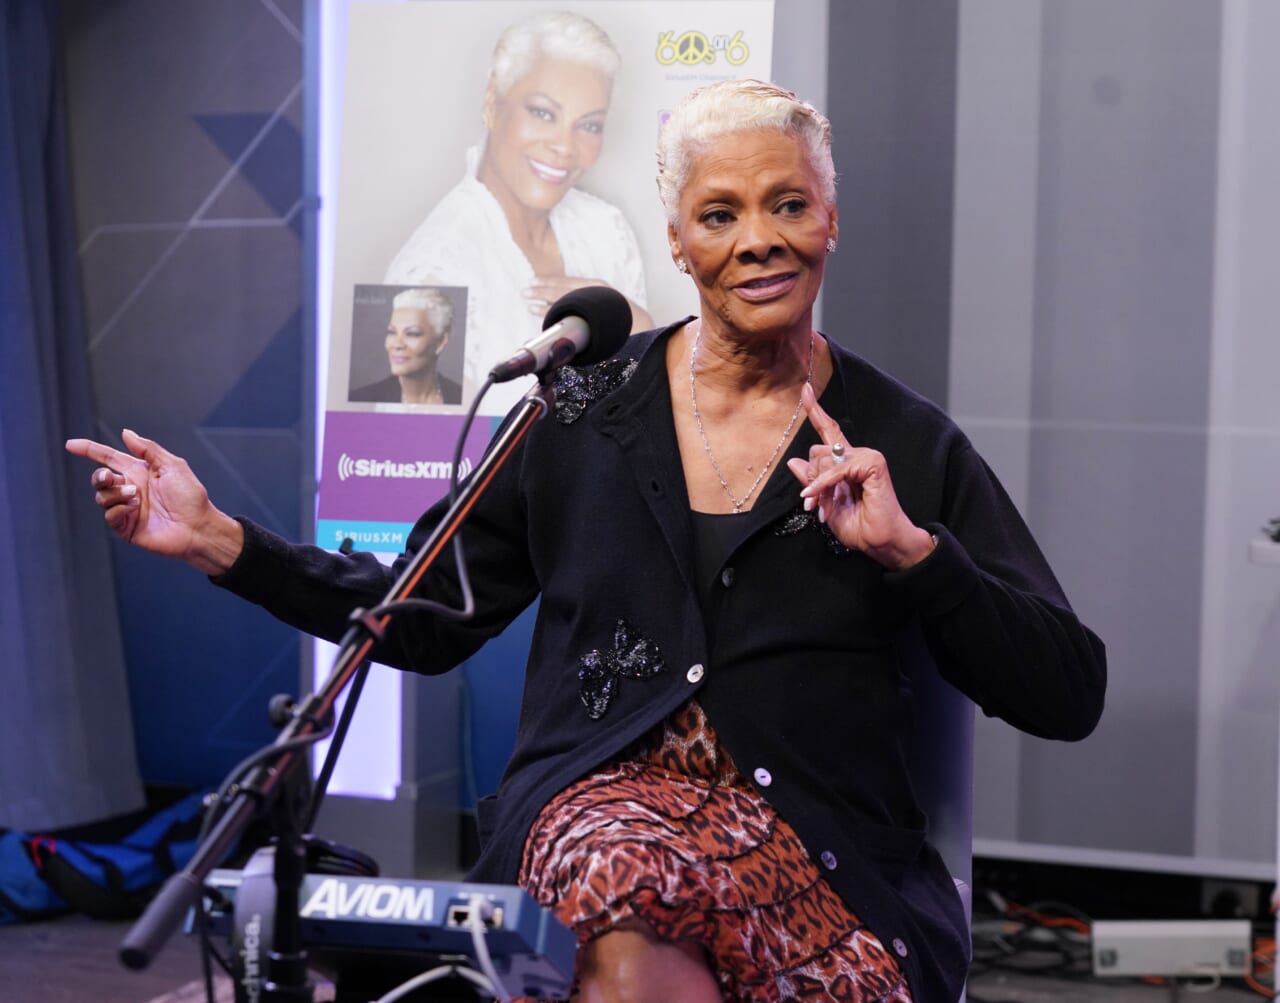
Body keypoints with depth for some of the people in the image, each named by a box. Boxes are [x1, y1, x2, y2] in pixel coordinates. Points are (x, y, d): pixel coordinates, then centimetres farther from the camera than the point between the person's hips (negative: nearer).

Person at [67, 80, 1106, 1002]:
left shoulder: (909, 445, 7)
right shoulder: (583, 409, 12)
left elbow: (1070, 696, 3)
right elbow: (429, 616, 17)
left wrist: (912, 550, -10)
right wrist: (220, 541, 8)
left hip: (815, 840, -1)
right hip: (598, 795, 1)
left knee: (632, 891, -35)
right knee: (617, 878, -37)